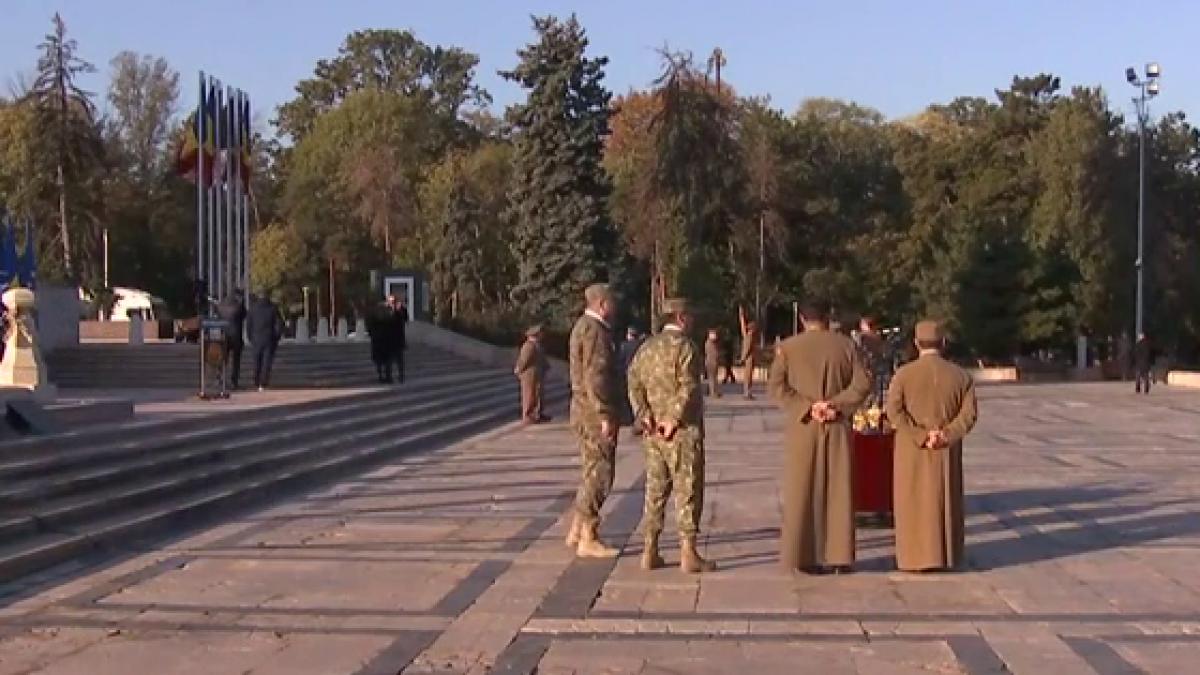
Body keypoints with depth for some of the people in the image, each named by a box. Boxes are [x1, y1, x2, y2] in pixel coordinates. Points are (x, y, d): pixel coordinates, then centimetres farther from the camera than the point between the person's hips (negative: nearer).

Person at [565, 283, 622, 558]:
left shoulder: (583, 327, 17)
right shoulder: (595, 330, -16)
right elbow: (595, 377, -23)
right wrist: (606, 416, -24)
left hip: (588, 414, 10)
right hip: (596, 414, -10)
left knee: (593, 473, 16)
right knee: (599, 475, -6)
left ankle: (576, 532, 22)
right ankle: (588, 540, -3)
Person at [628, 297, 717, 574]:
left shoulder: (647, 347, 12)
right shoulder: (685, 346, -11)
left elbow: (634, 383, 4)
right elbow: (688, 387, -21)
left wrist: (644, 416, -4)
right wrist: (674, 420, -18)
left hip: (655, 431, 7)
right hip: (684, 430, -7)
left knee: (655, 489, 12)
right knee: (688, 489, -2)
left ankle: (650, 552, 13)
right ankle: (688, 554, -1)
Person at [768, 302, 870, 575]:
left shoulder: (788, 347, 0)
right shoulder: (845, 344, 3)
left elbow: (776, 386, -8)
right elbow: (862, 384, -5)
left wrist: (806, 407, -10)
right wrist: (836, 405, -9)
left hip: (803, 428, -1)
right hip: (838, 428, 1)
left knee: (803, 492, 5)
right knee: (838, 491, 6)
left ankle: (802, 556, 5)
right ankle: (839, 555, 8)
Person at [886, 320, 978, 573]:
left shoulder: (903, 374, -9)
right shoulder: (960, 375, -1)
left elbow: (894, 411, -17)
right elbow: (969, 413, -8)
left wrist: (921, 437, -16)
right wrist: (945, 436, -11)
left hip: (912, 452, -2)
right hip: (946, 453, 2)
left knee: (914, 503, 4)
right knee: (945, 502, 12)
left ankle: (917, 558, 4)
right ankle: (946, 555, 15)